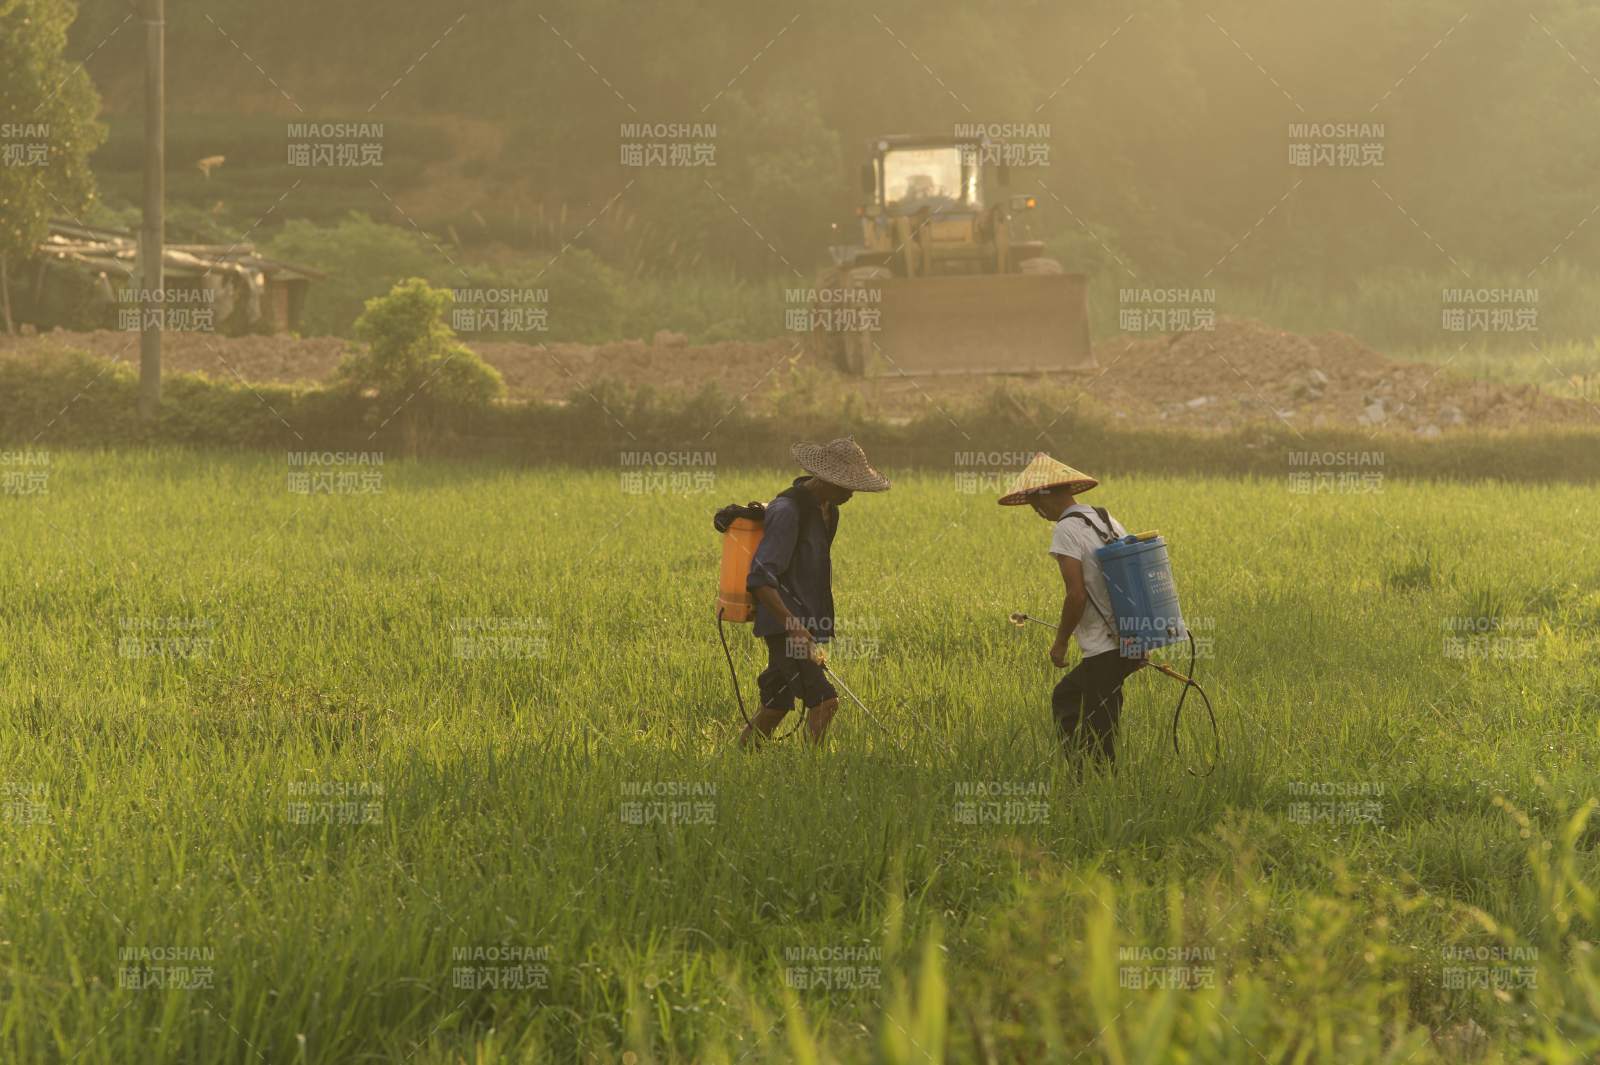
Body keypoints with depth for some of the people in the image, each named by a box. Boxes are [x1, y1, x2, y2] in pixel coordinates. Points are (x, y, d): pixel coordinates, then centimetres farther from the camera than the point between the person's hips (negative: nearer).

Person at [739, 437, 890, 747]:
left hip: (806, 620, 9)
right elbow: (759, 579, -25)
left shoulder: (826, 507, 10)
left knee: (777, 705, 15)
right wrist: (793, 626, -32)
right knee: (823, 701, -18)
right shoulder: (787, 511, -19)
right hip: (783, 624, -9)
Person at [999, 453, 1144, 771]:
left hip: (1105, 651, -9)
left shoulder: (1067, 531, -13)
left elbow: (1077, 595, -19)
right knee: (1065, 698, 21)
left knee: (1098, 743, -1)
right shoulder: (1107, 520, 12)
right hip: (1133, 642, 9)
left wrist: (1060, 643, -4)